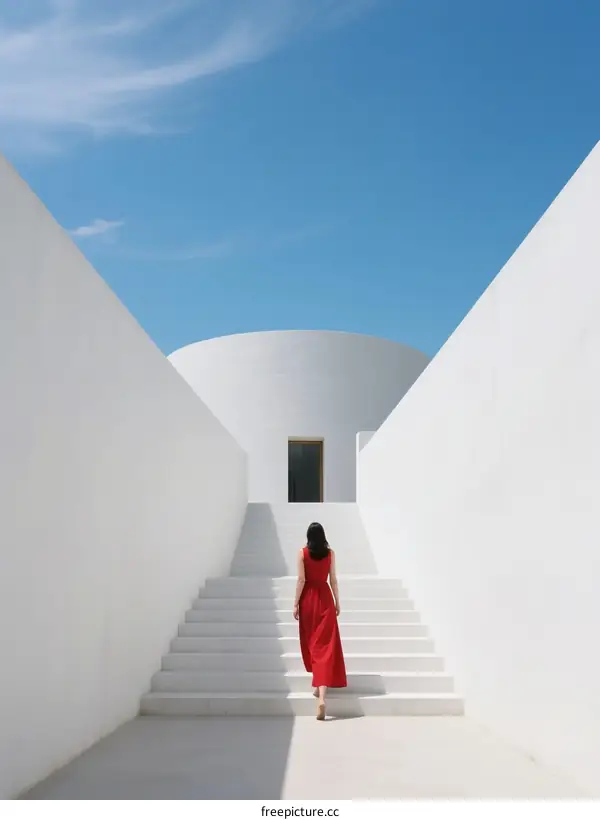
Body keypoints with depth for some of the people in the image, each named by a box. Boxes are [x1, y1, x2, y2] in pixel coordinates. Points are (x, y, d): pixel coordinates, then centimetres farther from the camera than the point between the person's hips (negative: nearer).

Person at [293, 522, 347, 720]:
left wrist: (296, 604, -2)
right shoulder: (330, 553, -1)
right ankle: (322, 696, -14)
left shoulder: (302, 553, -6)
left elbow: (301, 580, -8)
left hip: (308, 599, -1)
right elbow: (333, 580, 2)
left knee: (311, 641, 19)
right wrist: (337, 602, 11)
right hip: (325, 599, 1)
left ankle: (317, 683, 27)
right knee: (325, 645, -3)